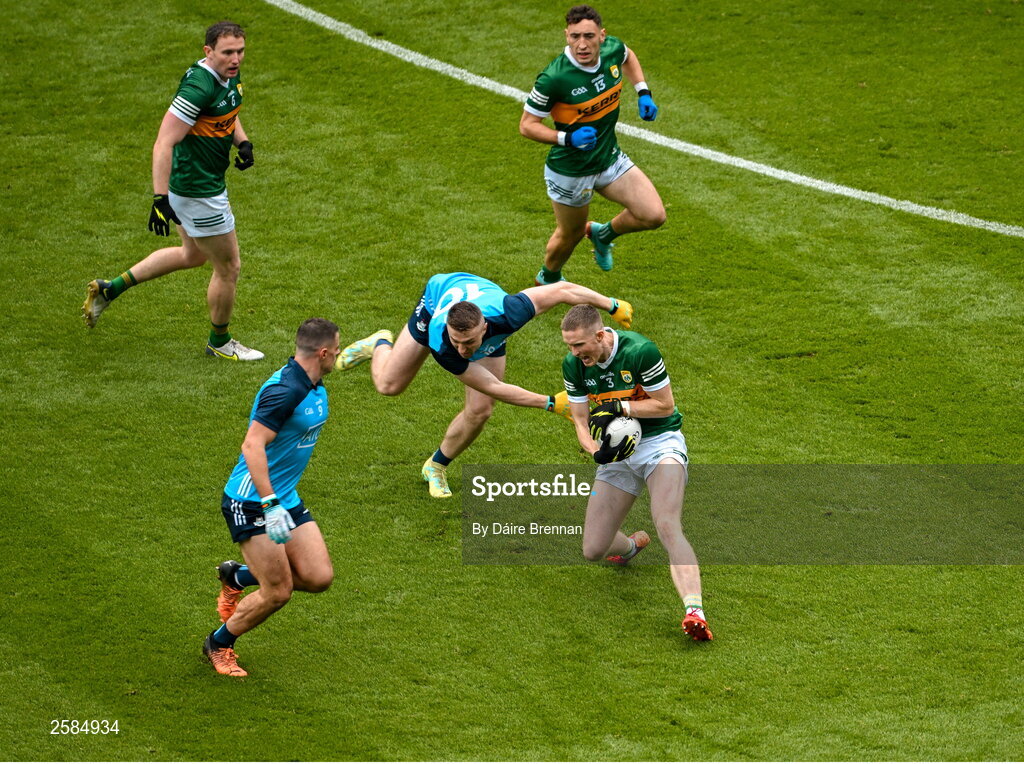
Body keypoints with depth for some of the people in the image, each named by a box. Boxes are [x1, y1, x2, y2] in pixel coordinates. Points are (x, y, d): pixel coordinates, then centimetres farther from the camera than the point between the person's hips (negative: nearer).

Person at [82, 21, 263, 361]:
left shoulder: (229, 76, 1)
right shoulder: (198, 88, -28)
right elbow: (163, 145, -30)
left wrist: (242, 142, 3)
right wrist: (160, 199, -34)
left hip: (191, 183, 10)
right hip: (198, 191, -10)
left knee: (193, 254, 29)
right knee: (227, 267, 6)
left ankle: (110, 288, 33)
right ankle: (219, 342, 29)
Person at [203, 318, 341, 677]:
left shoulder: (314, 387, 7)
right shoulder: (284, 389, -24)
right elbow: (252, 446, -30)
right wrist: (271, 505, -34)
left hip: (285, 499, 9)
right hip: (252, 504, -9)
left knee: (319, 577, 0)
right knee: (278, 592, -7)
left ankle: (237, 576, 24)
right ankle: (218, 645, 17)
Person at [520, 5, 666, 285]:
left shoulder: (613, 49, -14)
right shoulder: (553, 78, -31)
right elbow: (527, 125, -20)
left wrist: (644, 93, 2)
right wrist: (567, 138, -34)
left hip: (611, 158, 5)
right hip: (570, 172, -5)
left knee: (654, 215, -6)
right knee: (570, 236, 16)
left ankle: (603, 234, 27)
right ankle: (548, 280, 50)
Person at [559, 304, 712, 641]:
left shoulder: (640, 350, -22)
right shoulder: (572, 365, -6)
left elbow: (665, 404, -12)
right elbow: (580, 420, 0)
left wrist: (619, 406, -21)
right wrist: (596, 452, -20)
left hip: (660, 442, -5)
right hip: (618, 451, 5)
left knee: (668, 527, -30)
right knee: (593, 550, 2)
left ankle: (694, 610, -43)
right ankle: (632, 545, 39)